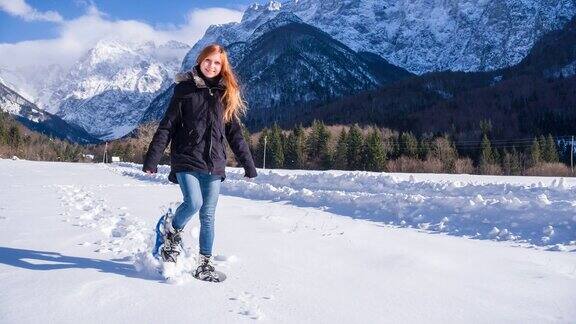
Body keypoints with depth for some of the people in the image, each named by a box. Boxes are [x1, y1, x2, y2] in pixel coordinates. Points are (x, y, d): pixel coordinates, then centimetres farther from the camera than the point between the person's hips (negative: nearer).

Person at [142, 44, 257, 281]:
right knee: (193, 203, -19)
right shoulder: (184, 89, 2)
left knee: (208, 215, 5)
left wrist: (248, 164, 10)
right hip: (187, 160, -3)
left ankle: (205, 263, 18)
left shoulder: (225, 93, 10)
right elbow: (167, 126, -1)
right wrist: (152, 160, -7)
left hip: (214, 164, 3)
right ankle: (172, 232, 13)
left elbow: (234, 132, 13)